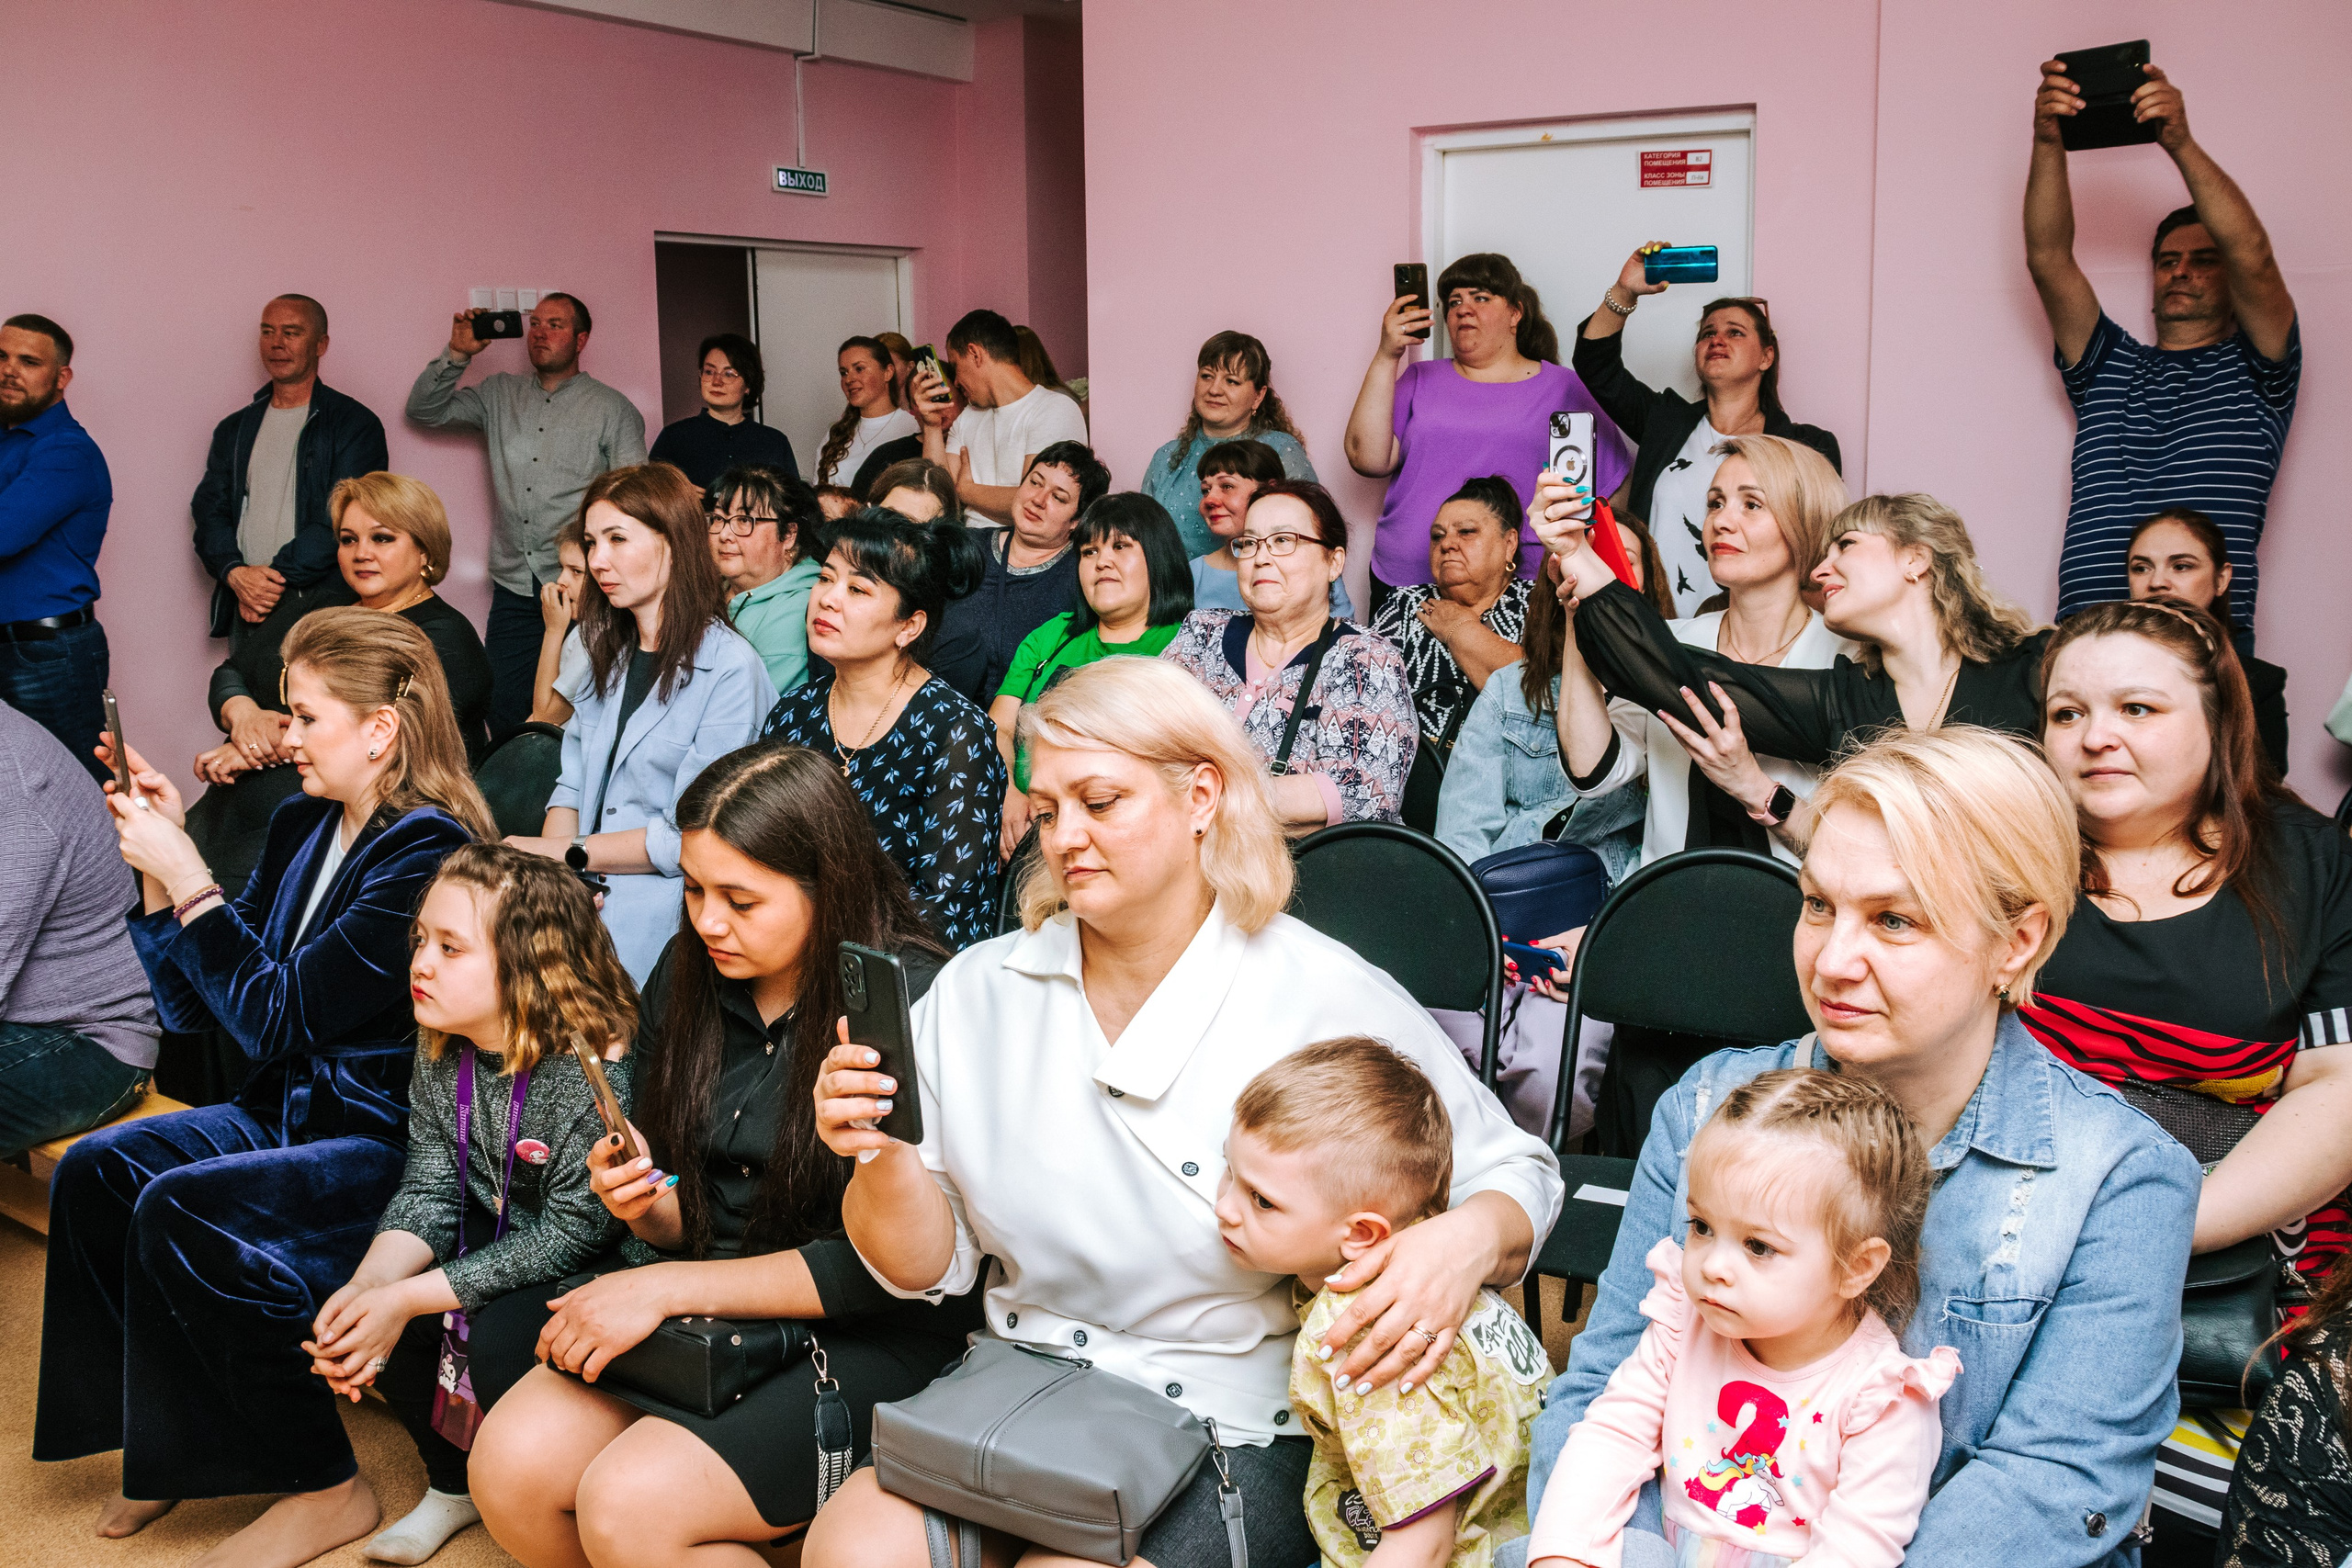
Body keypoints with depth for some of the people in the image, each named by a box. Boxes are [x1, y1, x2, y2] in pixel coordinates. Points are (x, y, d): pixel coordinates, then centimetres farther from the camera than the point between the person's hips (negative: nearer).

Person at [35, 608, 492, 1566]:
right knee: (94, 1171, -9)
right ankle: (178, 1445, 6)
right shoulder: (302, 826, 9)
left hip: (389, 1139, -9)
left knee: (180, 1209, -24)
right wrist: (159, 866, 2)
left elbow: (277, 1016, -20)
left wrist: (188, 878, -16)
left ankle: (327, 1490, -8)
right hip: (289, 1110, 9)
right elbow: (194, 1007, 12)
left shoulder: (428, 849, -18)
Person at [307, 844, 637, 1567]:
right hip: (489, 1250, 7)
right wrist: (368, 1286, -25)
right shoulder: (442, 1056, -3)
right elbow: (427, 1195, -5)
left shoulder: (597, 1071, -28)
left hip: (579, 1284, -7)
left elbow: (570, 1232, -27)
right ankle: (455, 1481, 17)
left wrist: (407, 1299, -27)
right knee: (350, 1321, -6)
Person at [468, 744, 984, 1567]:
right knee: (510, 1462, -12)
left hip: (868, 1337, -6)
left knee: (629, 1500, -23)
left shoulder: (909, 1004, -19)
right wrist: (647, 1207, -13)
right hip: (711, 1307, 7)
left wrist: (668, 1286, -18)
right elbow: (685, 1219, 12)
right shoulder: (690, 975, 3)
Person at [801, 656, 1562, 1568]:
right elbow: (929, 1266, 7)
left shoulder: (1328, 1001, -9)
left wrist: (1465, 1244, -23)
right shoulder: (976, 993, 3)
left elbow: (1514, 1176, 0)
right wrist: (885, 1157, -14)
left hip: (1246, 1430, -3)